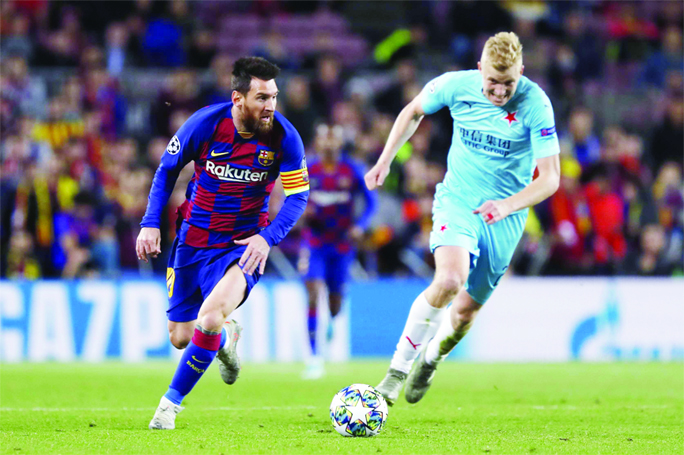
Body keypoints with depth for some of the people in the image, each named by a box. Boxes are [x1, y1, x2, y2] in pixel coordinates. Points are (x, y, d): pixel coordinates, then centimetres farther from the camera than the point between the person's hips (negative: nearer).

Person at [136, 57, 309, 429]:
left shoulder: (284, 137, -15)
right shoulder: (204, 124, -14)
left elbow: (298, 196, -7)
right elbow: (167, 169, 2)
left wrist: (267, 237, -22)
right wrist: (151, 223, -4)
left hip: (243, 245, -2)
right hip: (193, 240, 2)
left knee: (210, 315, -27)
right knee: (180, 338, 6)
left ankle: (172, 402, -8)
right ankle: (226, 337, 44)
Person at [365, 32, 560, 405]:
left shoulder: (535, 105, -19)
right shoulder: (456, 86, -12)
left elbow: (550, 177, -18)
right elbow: (413, 111, 11)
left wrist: (508, 205, -34)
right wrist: (385, 160, 7)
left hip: (504, 217, 0)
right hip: (456, 202, 0)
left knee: (466, 310, 5)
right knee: (449, 280, -28)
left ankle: (430, 359, 39)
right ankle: (398, 368, -14)